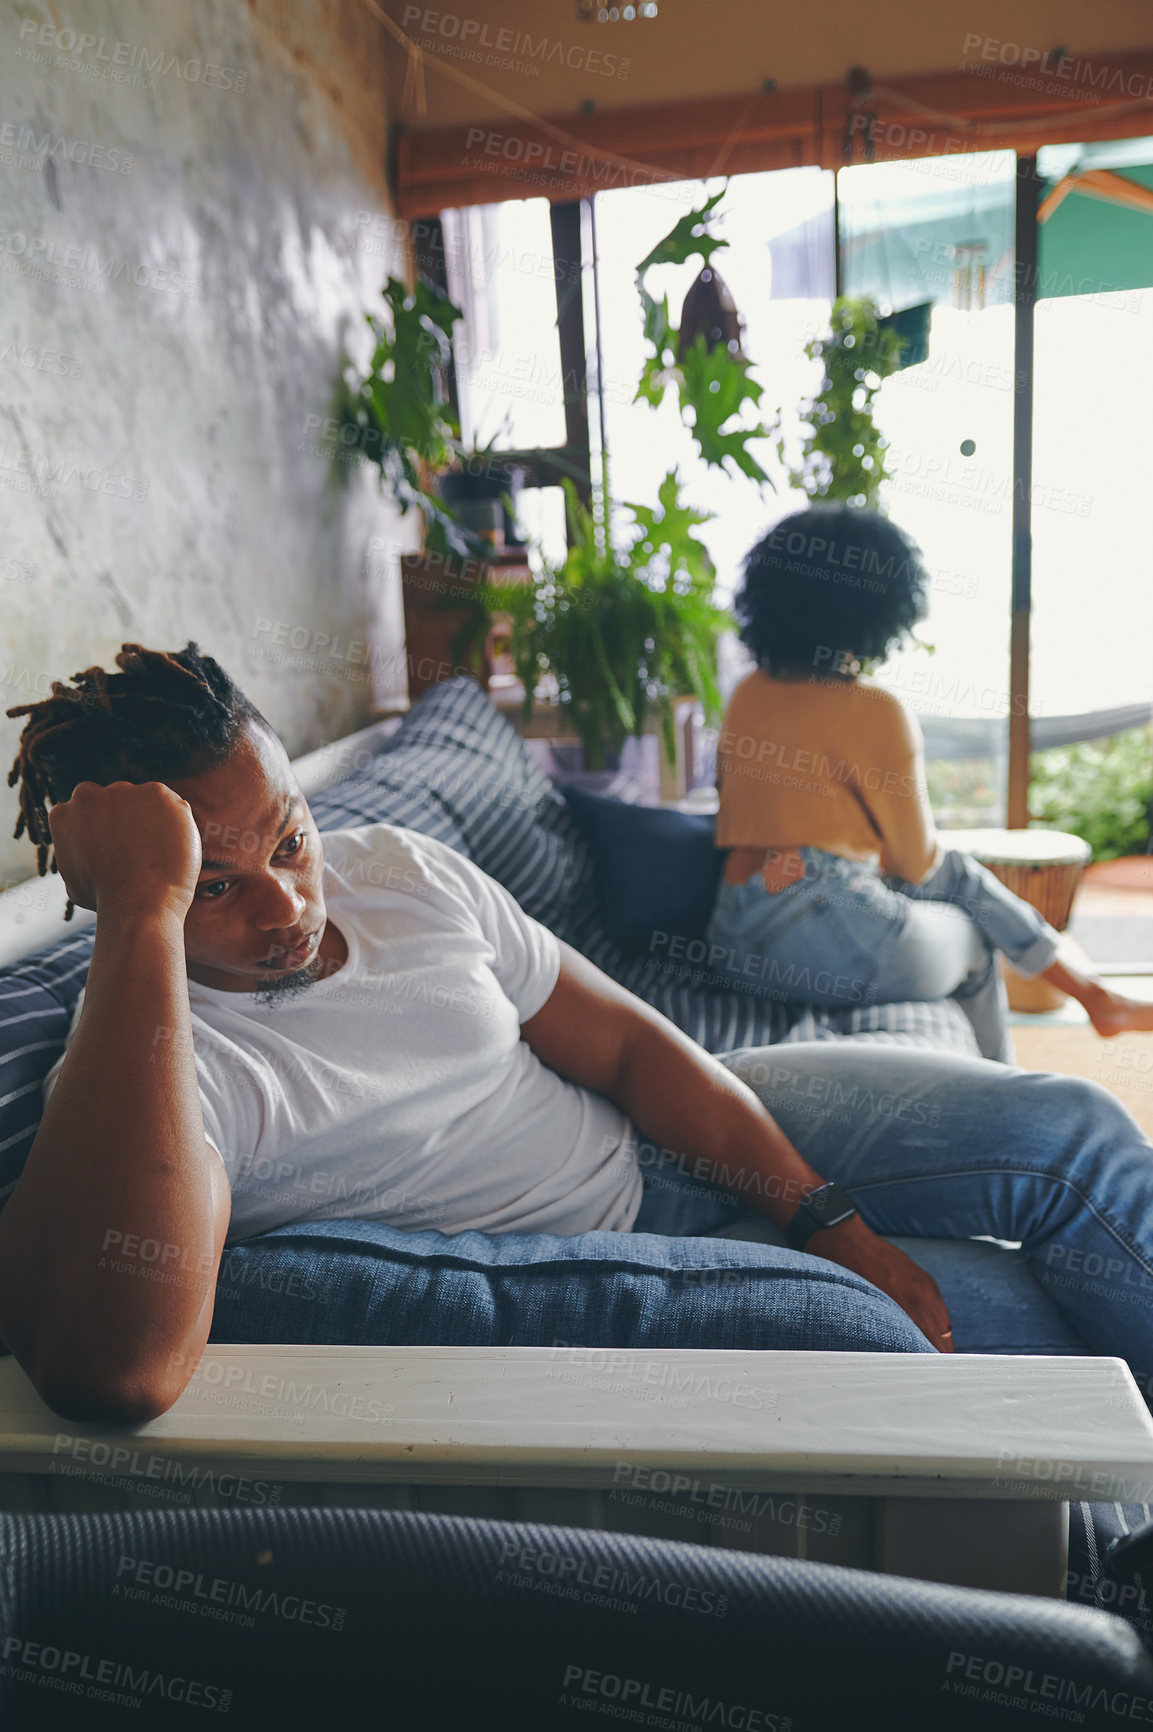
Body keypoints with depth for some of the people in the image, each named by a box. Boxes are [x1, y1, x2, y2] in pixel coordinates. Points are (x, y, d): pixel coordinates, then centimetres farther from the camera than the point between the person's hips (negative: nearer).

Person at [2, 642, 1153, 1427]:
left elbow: (626, 1046, -3)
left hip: (658, 1140, 6)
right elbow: (119, 1367, -47)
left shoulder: (395, 870, -8)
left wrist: (829, 1218, -7)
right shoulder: (144, 1064, -24)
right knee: (839, 1329, -33)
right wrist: (144, 909, -46)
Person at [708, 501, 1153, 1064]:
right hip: (828, 932, -7)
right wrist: (933, 844, 21)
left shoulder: (747, 694, 9)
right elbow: (917, 863, -3)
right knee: (973, 941, 24)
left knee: (958, 874, 21)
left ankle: (1098, 995, 29)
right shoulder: (876, 712, -12)